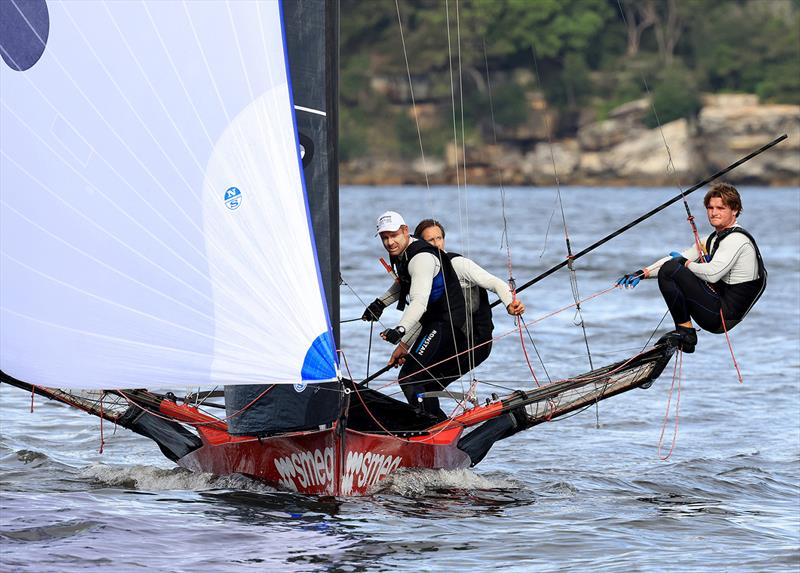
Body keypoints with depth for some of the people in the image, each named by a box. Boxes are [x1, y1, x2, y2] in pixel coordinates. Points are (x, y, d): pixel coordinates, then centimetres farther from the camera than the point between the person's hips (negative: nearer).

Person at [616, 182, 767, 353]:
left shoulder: (737, 239, -14)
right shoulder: (713, 240, 17)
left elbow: (712, 274, -27)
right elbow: (678, 258, 17)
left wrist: (686, 263, -8)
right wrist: (644, 273, 4)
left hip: (721, 317, -10)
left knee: (670, 269, -17)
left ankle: (685, 331, -9)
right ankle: (685, 333, 15)